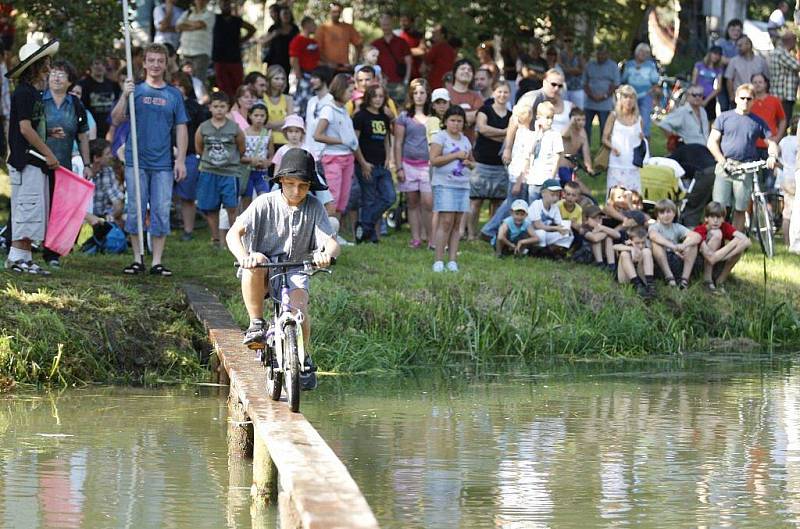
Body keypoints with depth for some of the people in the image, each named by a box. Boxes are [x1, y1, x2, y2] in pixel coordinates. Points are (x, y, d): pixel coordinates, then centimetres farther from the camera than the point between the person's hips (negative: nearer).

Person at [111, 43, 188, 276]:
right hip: (136, 161, -1)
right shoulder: (135, 90, 3)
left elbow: (181, 128, 8)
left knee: (161, 211, 0)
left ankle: (157, 261, 5)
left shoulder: (174, 95, 7)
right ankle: (138, 259, 11)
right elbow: (116, 120, -3)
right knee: (135, 210, 2)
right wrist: (125, 96, -17)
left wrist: (181, 159, 0)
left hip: (163, 163, 1)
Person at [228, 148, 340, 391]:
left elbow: (331, 242, -12)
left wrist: (327, 253, -38)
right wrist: (243, 257, -37)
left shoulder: (314, 208, -2)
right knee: (256, 262, -36)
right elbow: (234, 233, -15)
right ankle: (256, 325, -19)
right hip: (264, 273, -1)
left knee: (299, 312, -25)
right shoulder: (265, 203, -7)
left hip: (294, 270, 1)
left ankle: (304, 360, 5)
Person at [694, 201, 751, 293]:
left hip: (717, 265, 4)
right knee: (716, 234, -28)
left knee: (743, 243, -20)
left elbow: (745, 239, -23)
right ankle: (707, 279, -24)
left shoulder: (725, 227, -7)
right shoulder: (700, 230, -18)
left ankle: (720, 280, -18)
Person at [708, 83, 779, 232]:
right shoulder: (724, 117, 9)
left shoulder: (758, 122, 12)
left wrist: (772, 156, -9)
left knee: (740, 209, 1)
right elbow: (712, 142, 5)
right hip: (725, 168, -1)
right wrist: (723, 162, -7)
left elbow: (771, 142, 13)